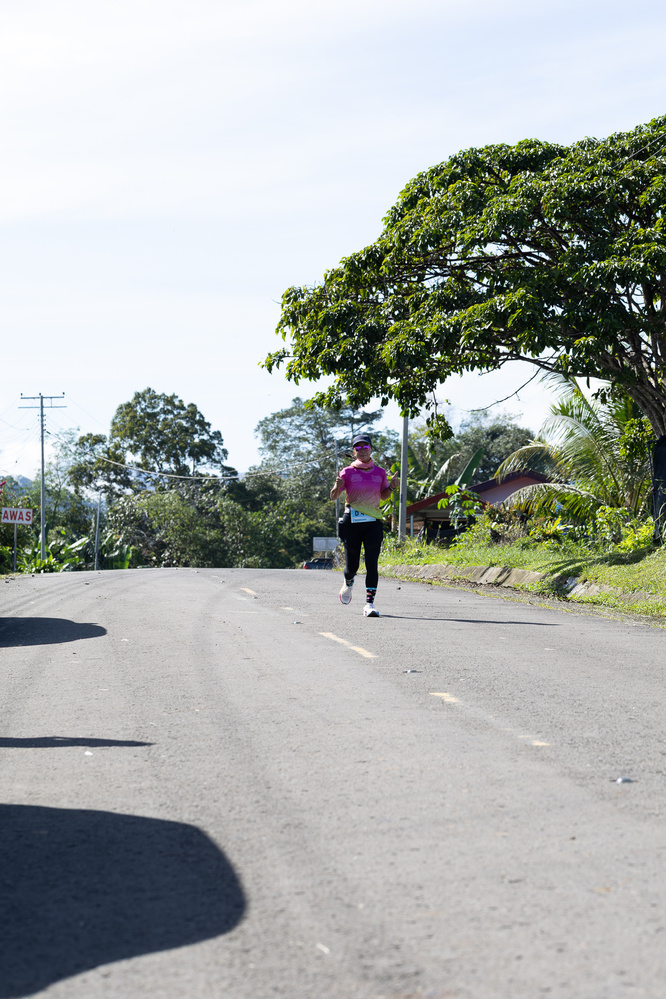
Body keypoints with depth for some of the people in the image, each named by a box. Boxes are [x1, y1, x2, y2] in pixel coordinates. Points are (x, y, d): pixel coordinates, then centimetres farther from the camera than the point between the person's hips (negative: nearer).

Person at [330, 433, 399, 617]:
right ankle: (348, 583, 40)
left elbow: (384, 496, 20)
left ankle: (369, 604, -12)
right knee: (352, 565, 4)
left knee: (372, 564, -11)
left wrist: (391, 486, -1)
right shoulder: (348, 472, 0)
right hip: (352, 522, -1)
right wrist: (338, 486, -22)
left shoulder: (380, 472, 7)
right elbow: (333, 497, 0)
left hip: (373, 523, 1)